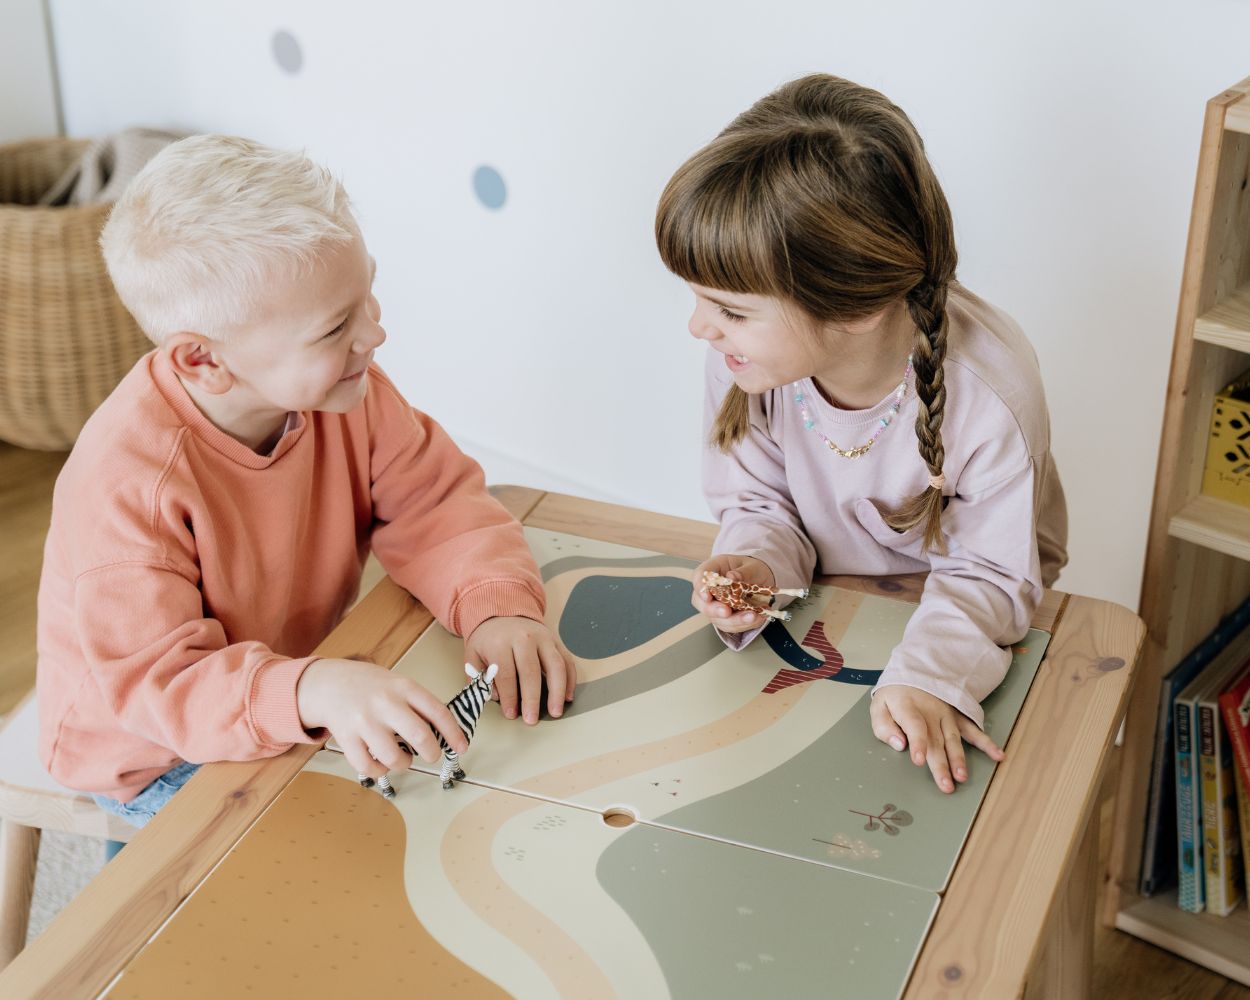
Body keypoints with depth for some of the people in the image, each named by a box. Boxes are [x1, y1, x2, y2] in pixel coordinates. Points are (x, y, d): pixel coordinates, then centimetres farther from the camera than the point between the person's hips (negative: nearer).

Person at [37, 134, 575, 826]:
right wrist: (315, 692, -52)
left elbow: (435, 502, -9)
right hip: (159, 762, -6)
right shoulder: (127, 482, -34)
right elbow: (155, 679, -34)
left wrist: (498, 604, -29)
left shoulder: (348, 392, -15)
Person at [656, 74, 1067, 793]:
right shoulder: (750, 349, -21)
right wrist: (756, 564, -26)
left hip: (951, 623, -3)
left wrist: (930, 674, -37)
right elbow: (759, 501, -4)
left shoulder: (990, 397, -32)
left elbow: (994, 572, -19)